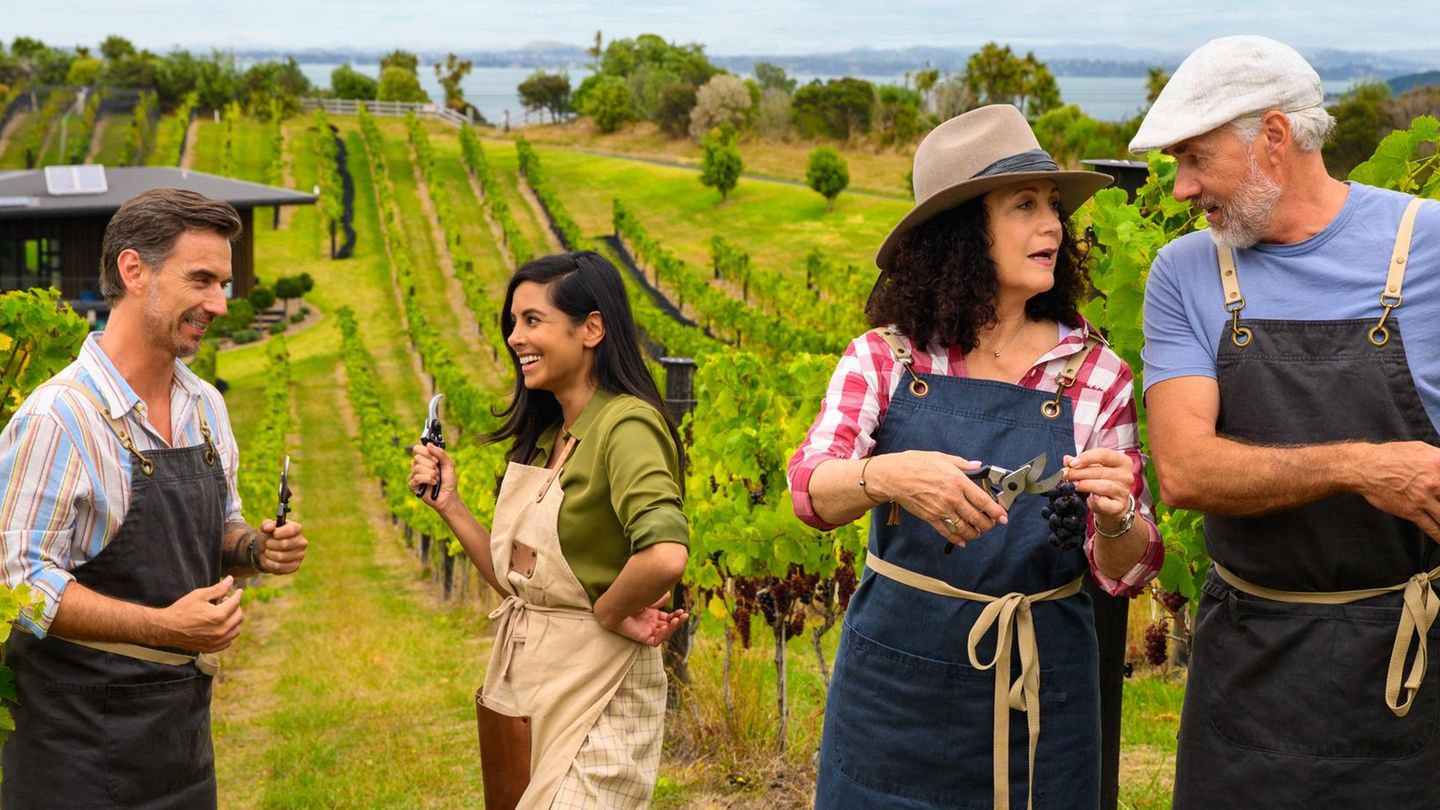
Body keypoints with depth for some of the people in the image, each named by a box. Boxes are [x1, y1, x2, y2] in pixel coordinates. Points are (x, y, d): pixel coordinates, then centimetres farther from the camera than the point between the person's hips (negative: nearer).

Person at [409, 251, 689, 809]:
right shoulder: (542, 435, 8)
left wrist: (607, 614, -19)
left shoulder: (625, 424, -18)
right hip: (514, 681, 8)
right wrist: (447, 504, 4)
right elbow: (514, 577, 10)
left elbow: (665, 555, -35)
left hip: (593, 694, -8)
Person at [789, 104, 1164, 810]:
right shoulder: (887, 356, -2)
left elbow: (1125, 572, -2)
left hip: (1036, 688, 1)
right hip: (893, 676, 0)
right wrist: (887, 476, -37)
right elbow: (810, 487, -16)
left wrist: (1116, 518, -25)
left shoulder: (1095, 375, -1)